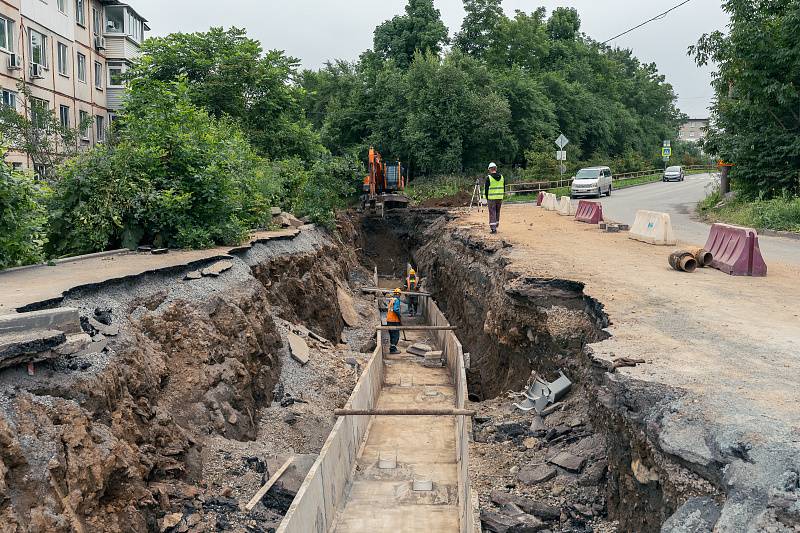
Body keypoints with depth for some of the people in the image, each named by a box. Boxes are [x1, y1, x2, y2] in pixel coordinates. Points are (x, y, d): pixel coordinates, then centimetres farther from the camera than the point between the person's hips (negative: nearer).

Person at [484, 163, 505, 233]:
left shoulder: (489, 177, -10)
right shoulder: (502, 177, 6)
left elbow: (486, 188, -7)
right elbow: (504, 187, 11)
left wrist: (486, 197, 4)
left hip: (491, 198, -5)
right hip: (500, 198, 5)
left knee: (492, 213, -1)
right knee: (497, 212, 17)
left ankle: (493, 228, -6)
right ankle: (496, 226, 26)